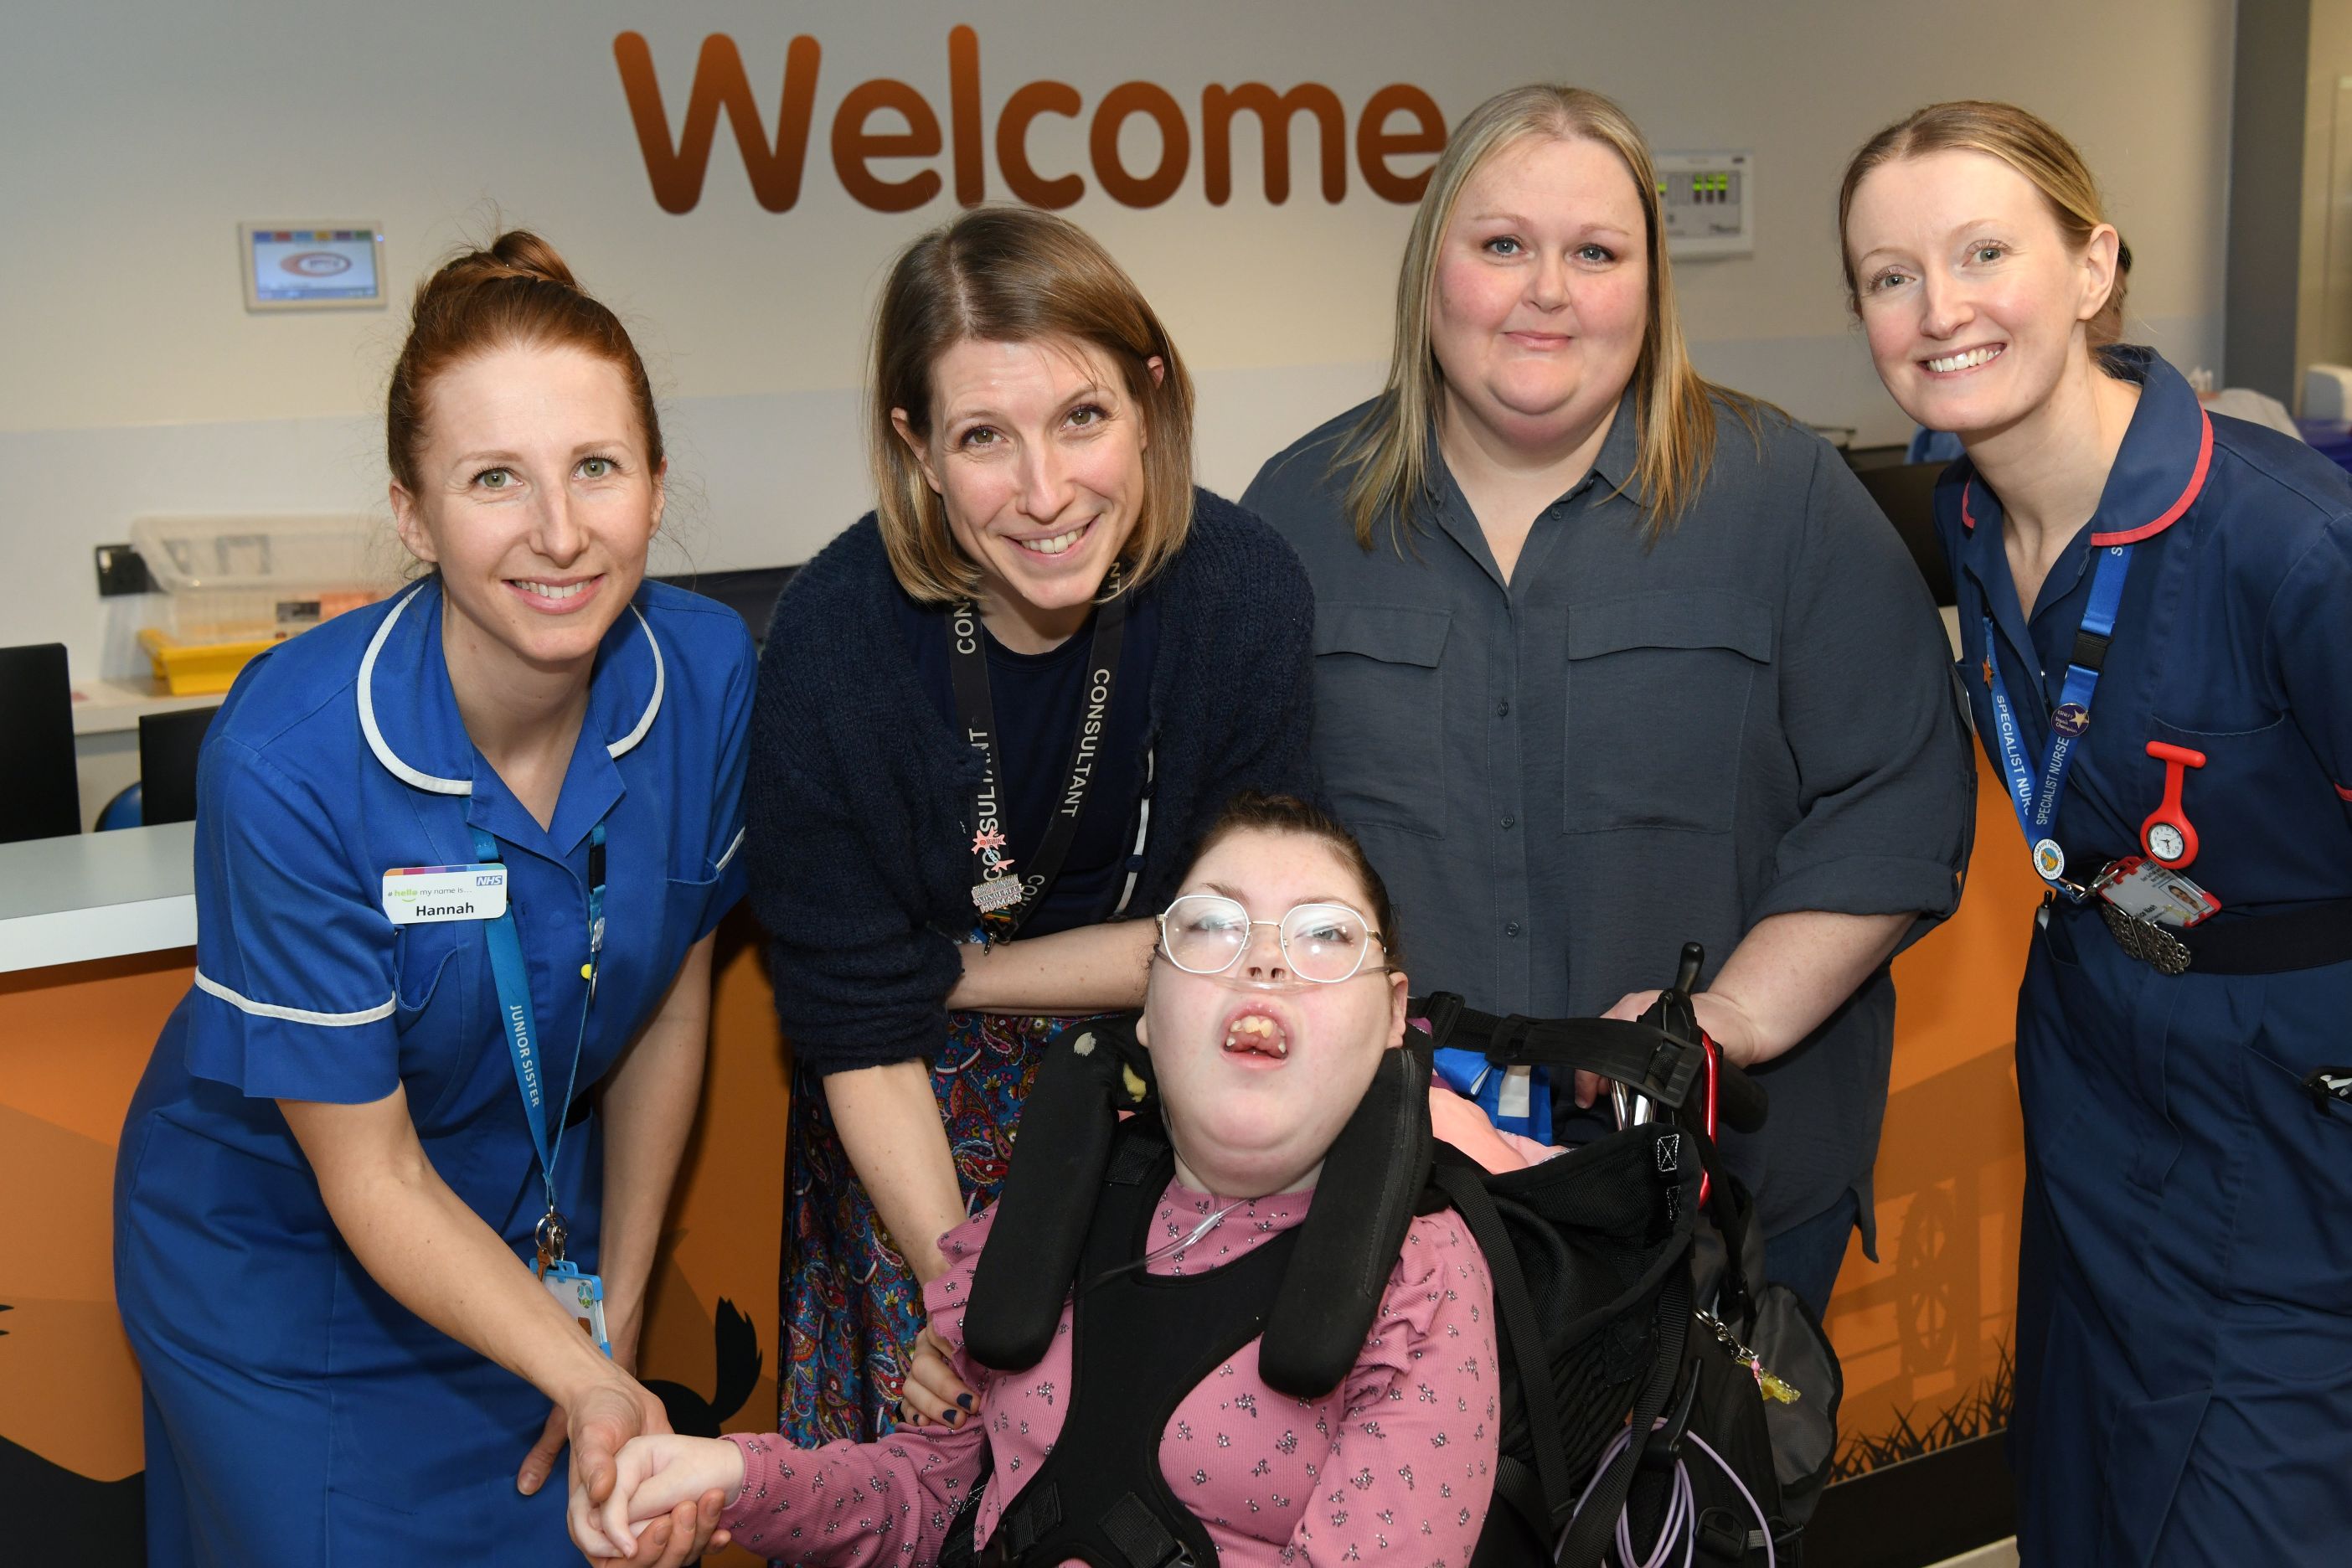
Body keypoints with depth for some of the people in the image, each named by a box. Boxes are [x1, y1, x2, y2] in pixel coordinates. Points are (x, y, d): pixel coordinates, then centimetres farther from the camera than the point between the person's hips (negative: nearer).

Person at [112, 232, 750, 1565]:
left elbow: (670, 1005, -3)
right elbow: (371, 1175, -21)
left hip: (540, 1242, 4)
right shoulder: (290, 756, -30)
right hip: (285, 1262, -3)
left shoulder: (709, 672, -18)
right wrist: (587, 1384, -32)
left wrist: (618, 1314, 2)